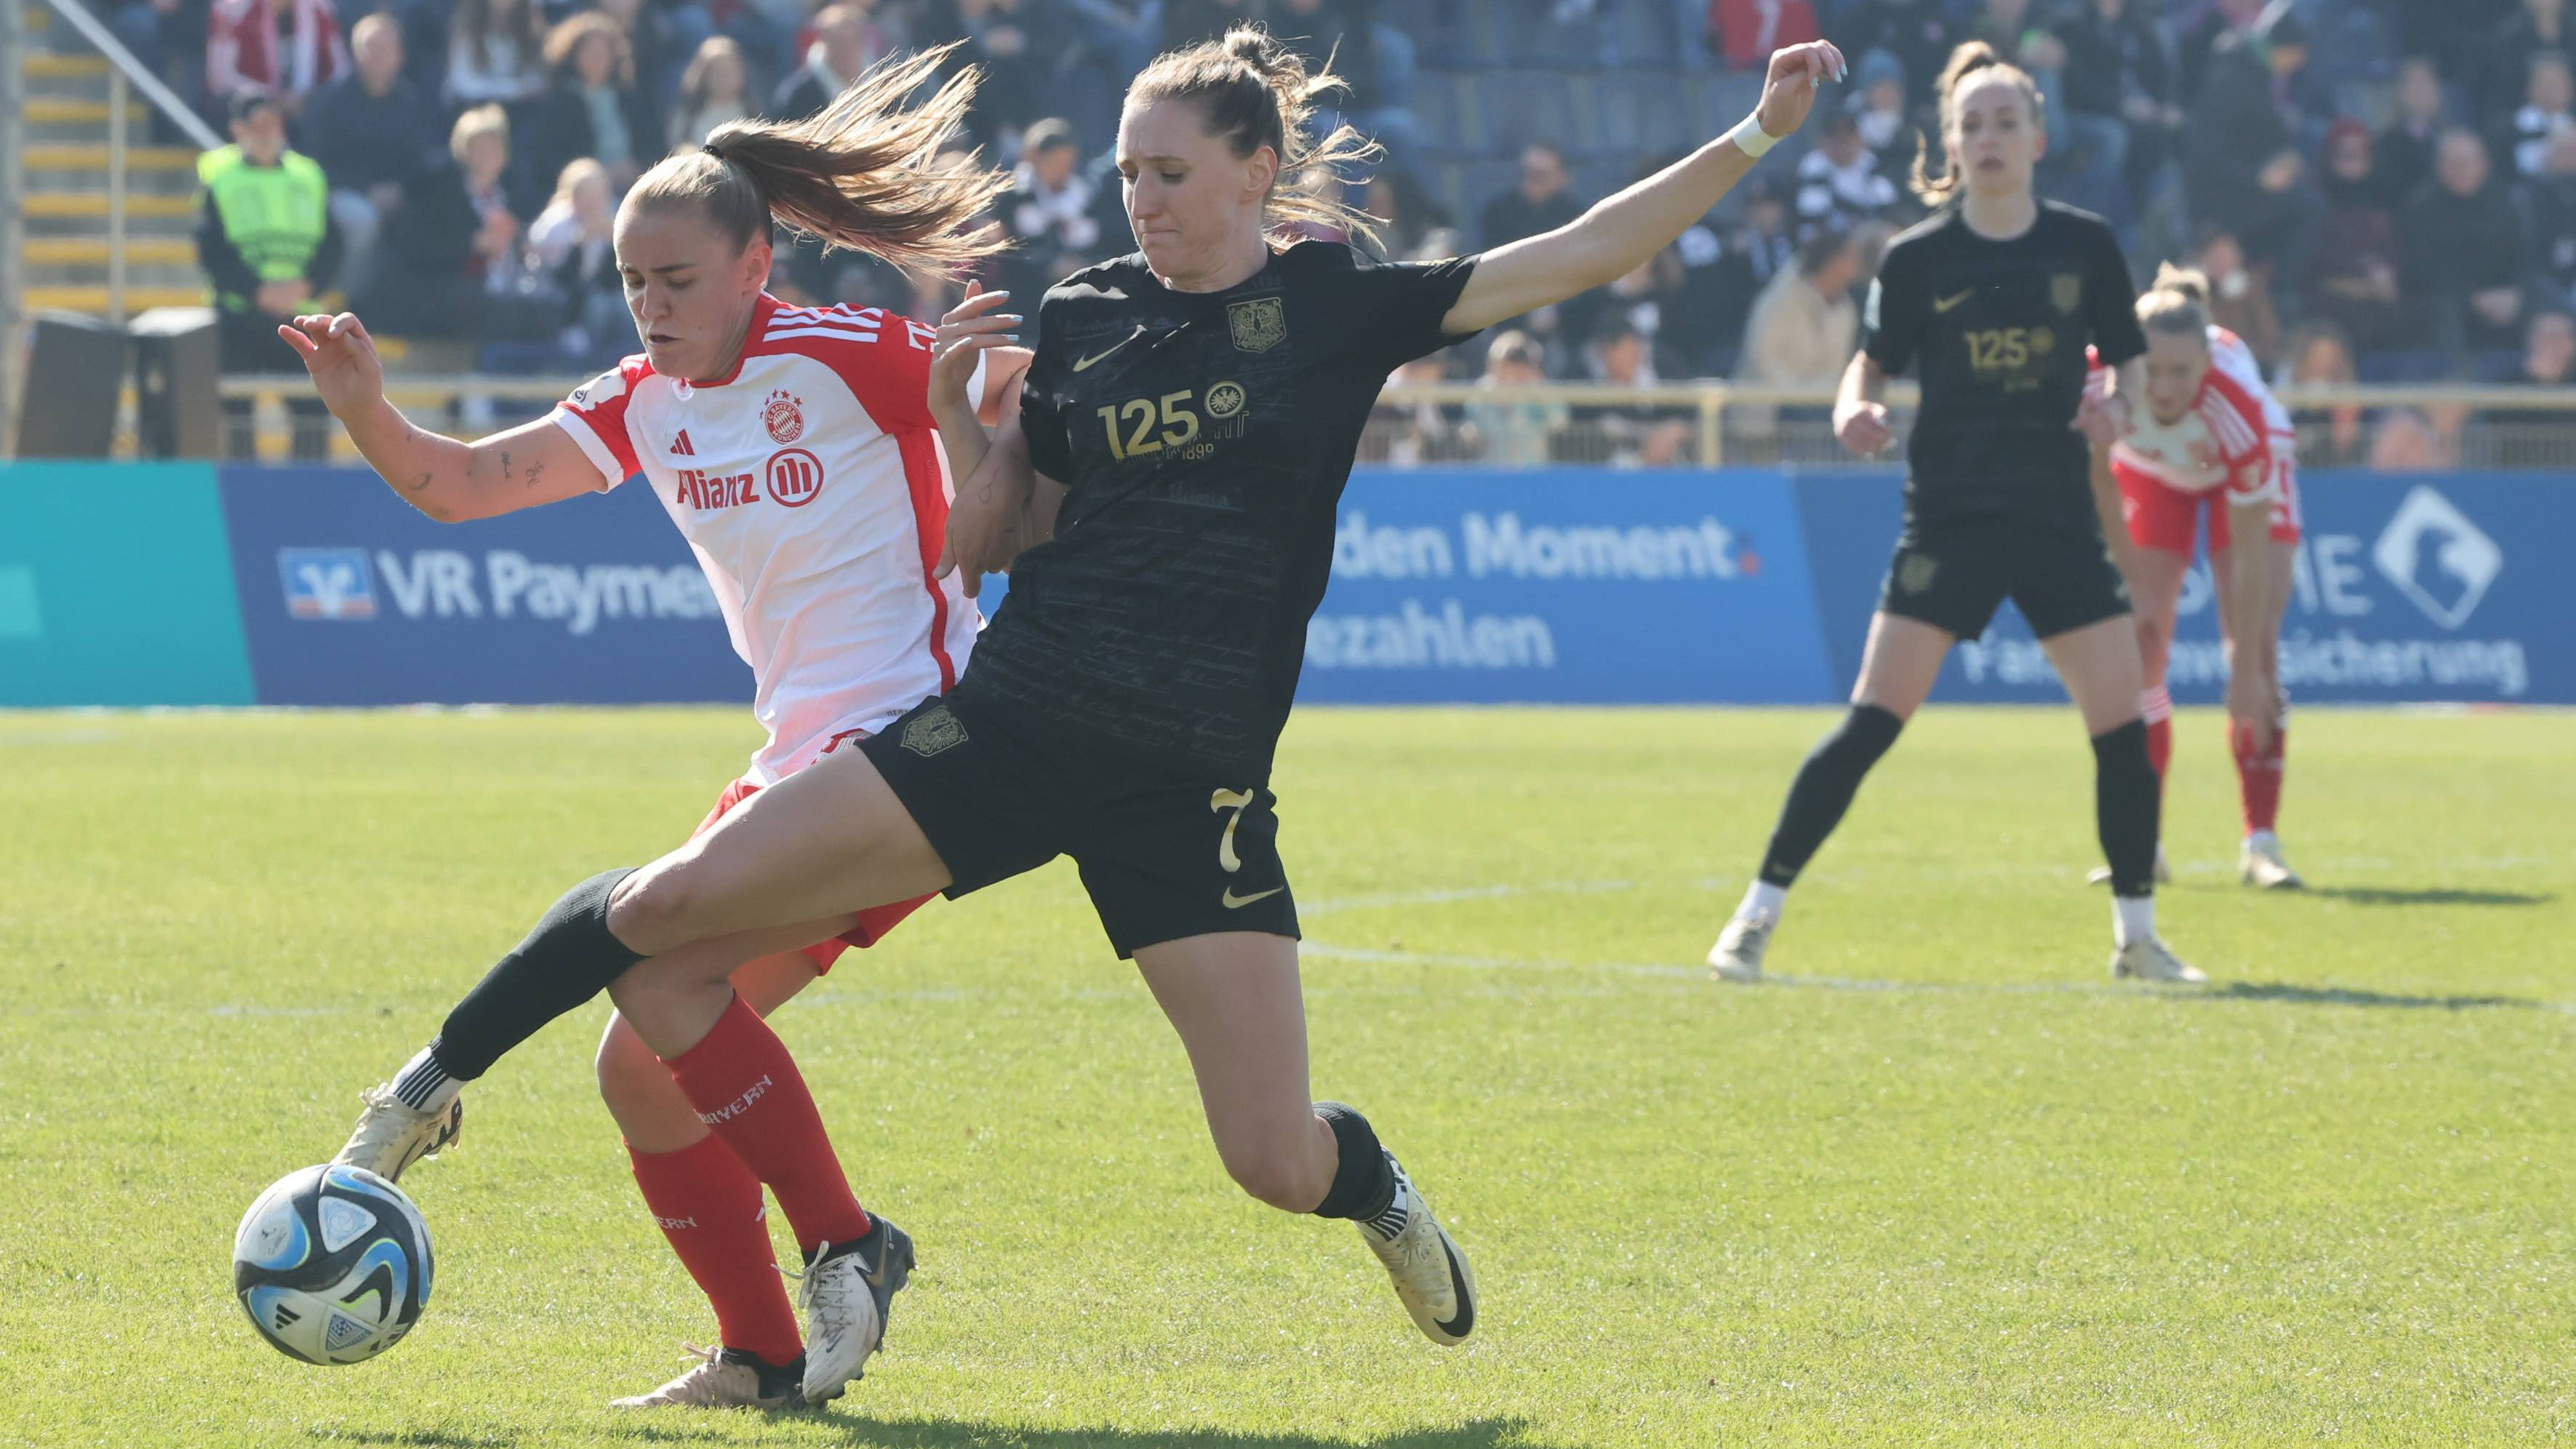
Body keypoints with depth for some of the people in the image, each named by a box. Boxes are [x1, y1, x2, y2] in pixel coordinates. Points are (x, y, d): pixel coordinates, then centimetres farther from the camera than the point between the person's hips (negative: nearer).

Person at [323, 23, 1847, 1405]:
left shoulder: (1338, 308, 1)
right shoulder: (1081, 318, 8)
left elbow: (1578, 255, -1)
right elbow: (996, 540, 15)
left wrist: (1755, 136, -7)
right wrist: (956, 419, -4)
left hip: (1195, 780, -2)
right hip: (1017, 723, 2)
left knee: (1278, 1165, -9)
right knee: (665, 915, -10)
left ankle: (1373, 1184, 29)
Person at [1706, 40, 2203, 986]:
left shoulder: (2086, 245, 4)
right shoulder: (1917, 258, -1)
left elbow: (2128, 362, 12)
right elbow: (1872, 364, 5)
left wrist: (2117, 402, -10)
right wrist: (1853, 413, -16)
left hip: (2058, 518, 2)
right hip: (1949, 516, -2)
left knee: (2123, 721, -3)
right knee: (1872, 721, -10)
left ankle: (2136, 936, 13)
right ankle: (1757, 917, -5)